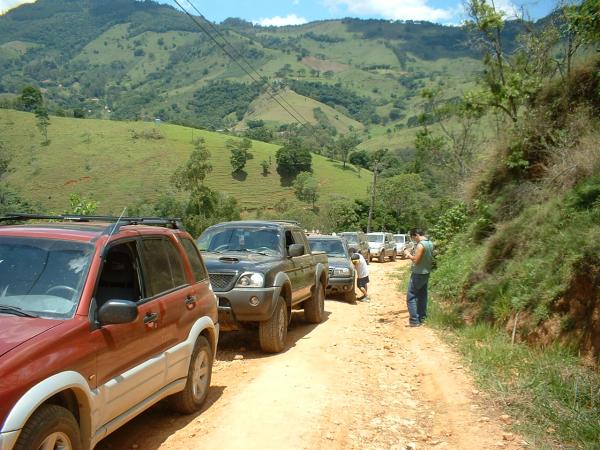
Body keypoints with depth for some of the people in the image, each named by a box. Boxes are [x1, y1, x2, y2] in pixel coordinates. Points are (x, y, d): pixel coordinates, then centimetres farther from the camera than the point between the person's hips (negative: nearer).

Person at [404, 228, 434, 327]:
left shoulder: (420, 245, -20)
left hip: (418, 274, -9)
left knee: (411, 297, -3)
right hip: (426, 273, 9)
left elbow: (416, 260, -22)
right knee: (422, 296, 15)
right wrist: (412, 256, 11)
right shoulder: (430, 244, 8)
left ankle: (414, 320, -6)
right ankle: (422, 318, 20)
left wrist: (409, 255, -6)